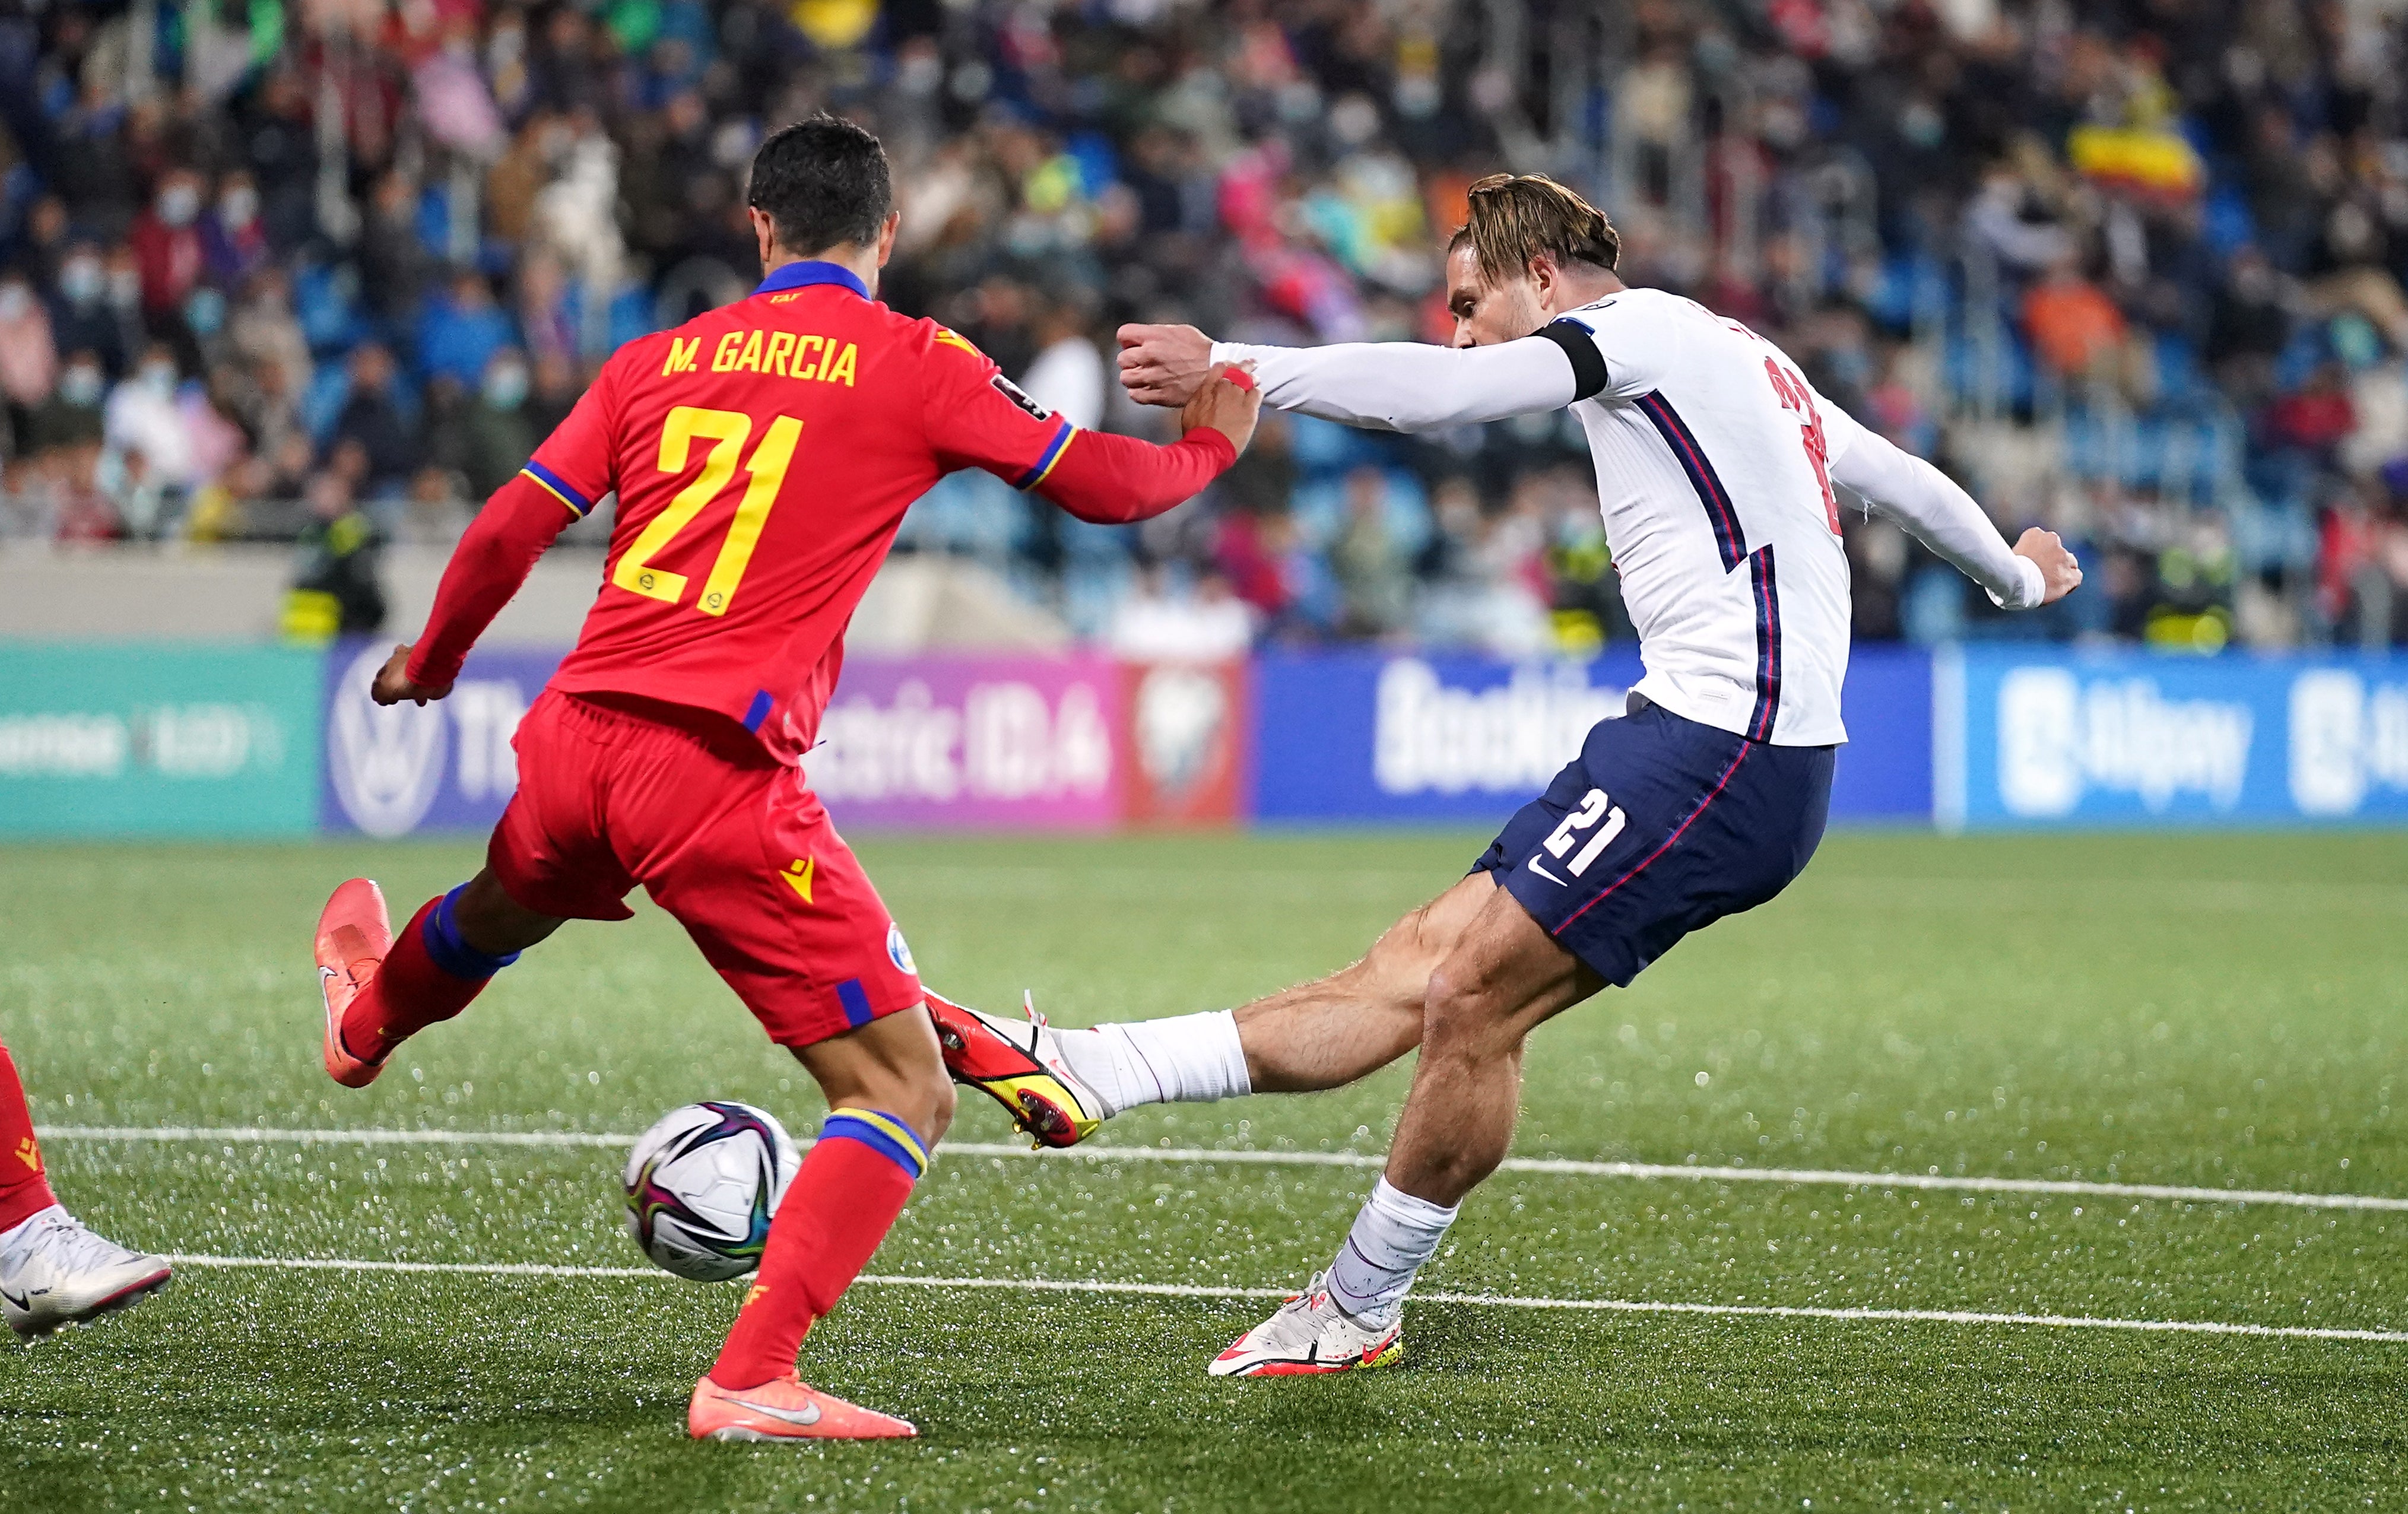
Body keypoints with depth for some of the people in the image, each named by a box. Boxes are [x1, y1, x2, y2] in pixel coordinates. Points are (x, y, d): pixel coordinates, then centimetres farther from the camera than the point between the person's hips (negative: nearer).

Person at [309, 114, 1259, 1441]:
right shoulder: (916, 364, -1)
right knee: (904, 1092, -2)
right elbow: (1099, 486, 5)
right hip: (720, 779, -6)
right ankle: (751, 1381, -15)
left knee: (507, 905, 41)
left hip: (576, 735, 6)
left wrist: (429, 665, 31)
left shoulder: (659, 358, 12)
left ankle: (366, 1023, 73)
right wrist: (1209, 447, 26)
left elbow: (505, 535, 12)